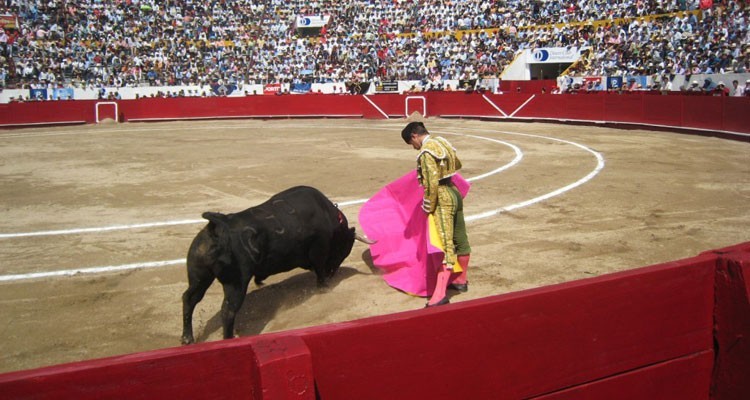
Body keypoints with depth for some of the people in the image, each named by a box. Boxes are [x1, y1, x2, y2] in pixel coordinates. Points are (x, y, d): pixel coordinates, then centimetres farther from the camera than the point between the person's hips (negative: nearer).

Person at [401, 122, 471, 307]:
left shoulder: (426, 152, -16)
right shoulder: (443, 142, 11)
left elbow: (431, 184, -20)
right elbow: (457, 165, 26)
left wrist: (428, 208, -12)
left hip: (442, 198, -9)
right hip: (455, 193, 9)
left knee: (446, 246, -13)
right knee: (460, 240, 18)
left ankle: (440, 294, -15)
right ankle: (461, 280, 33)